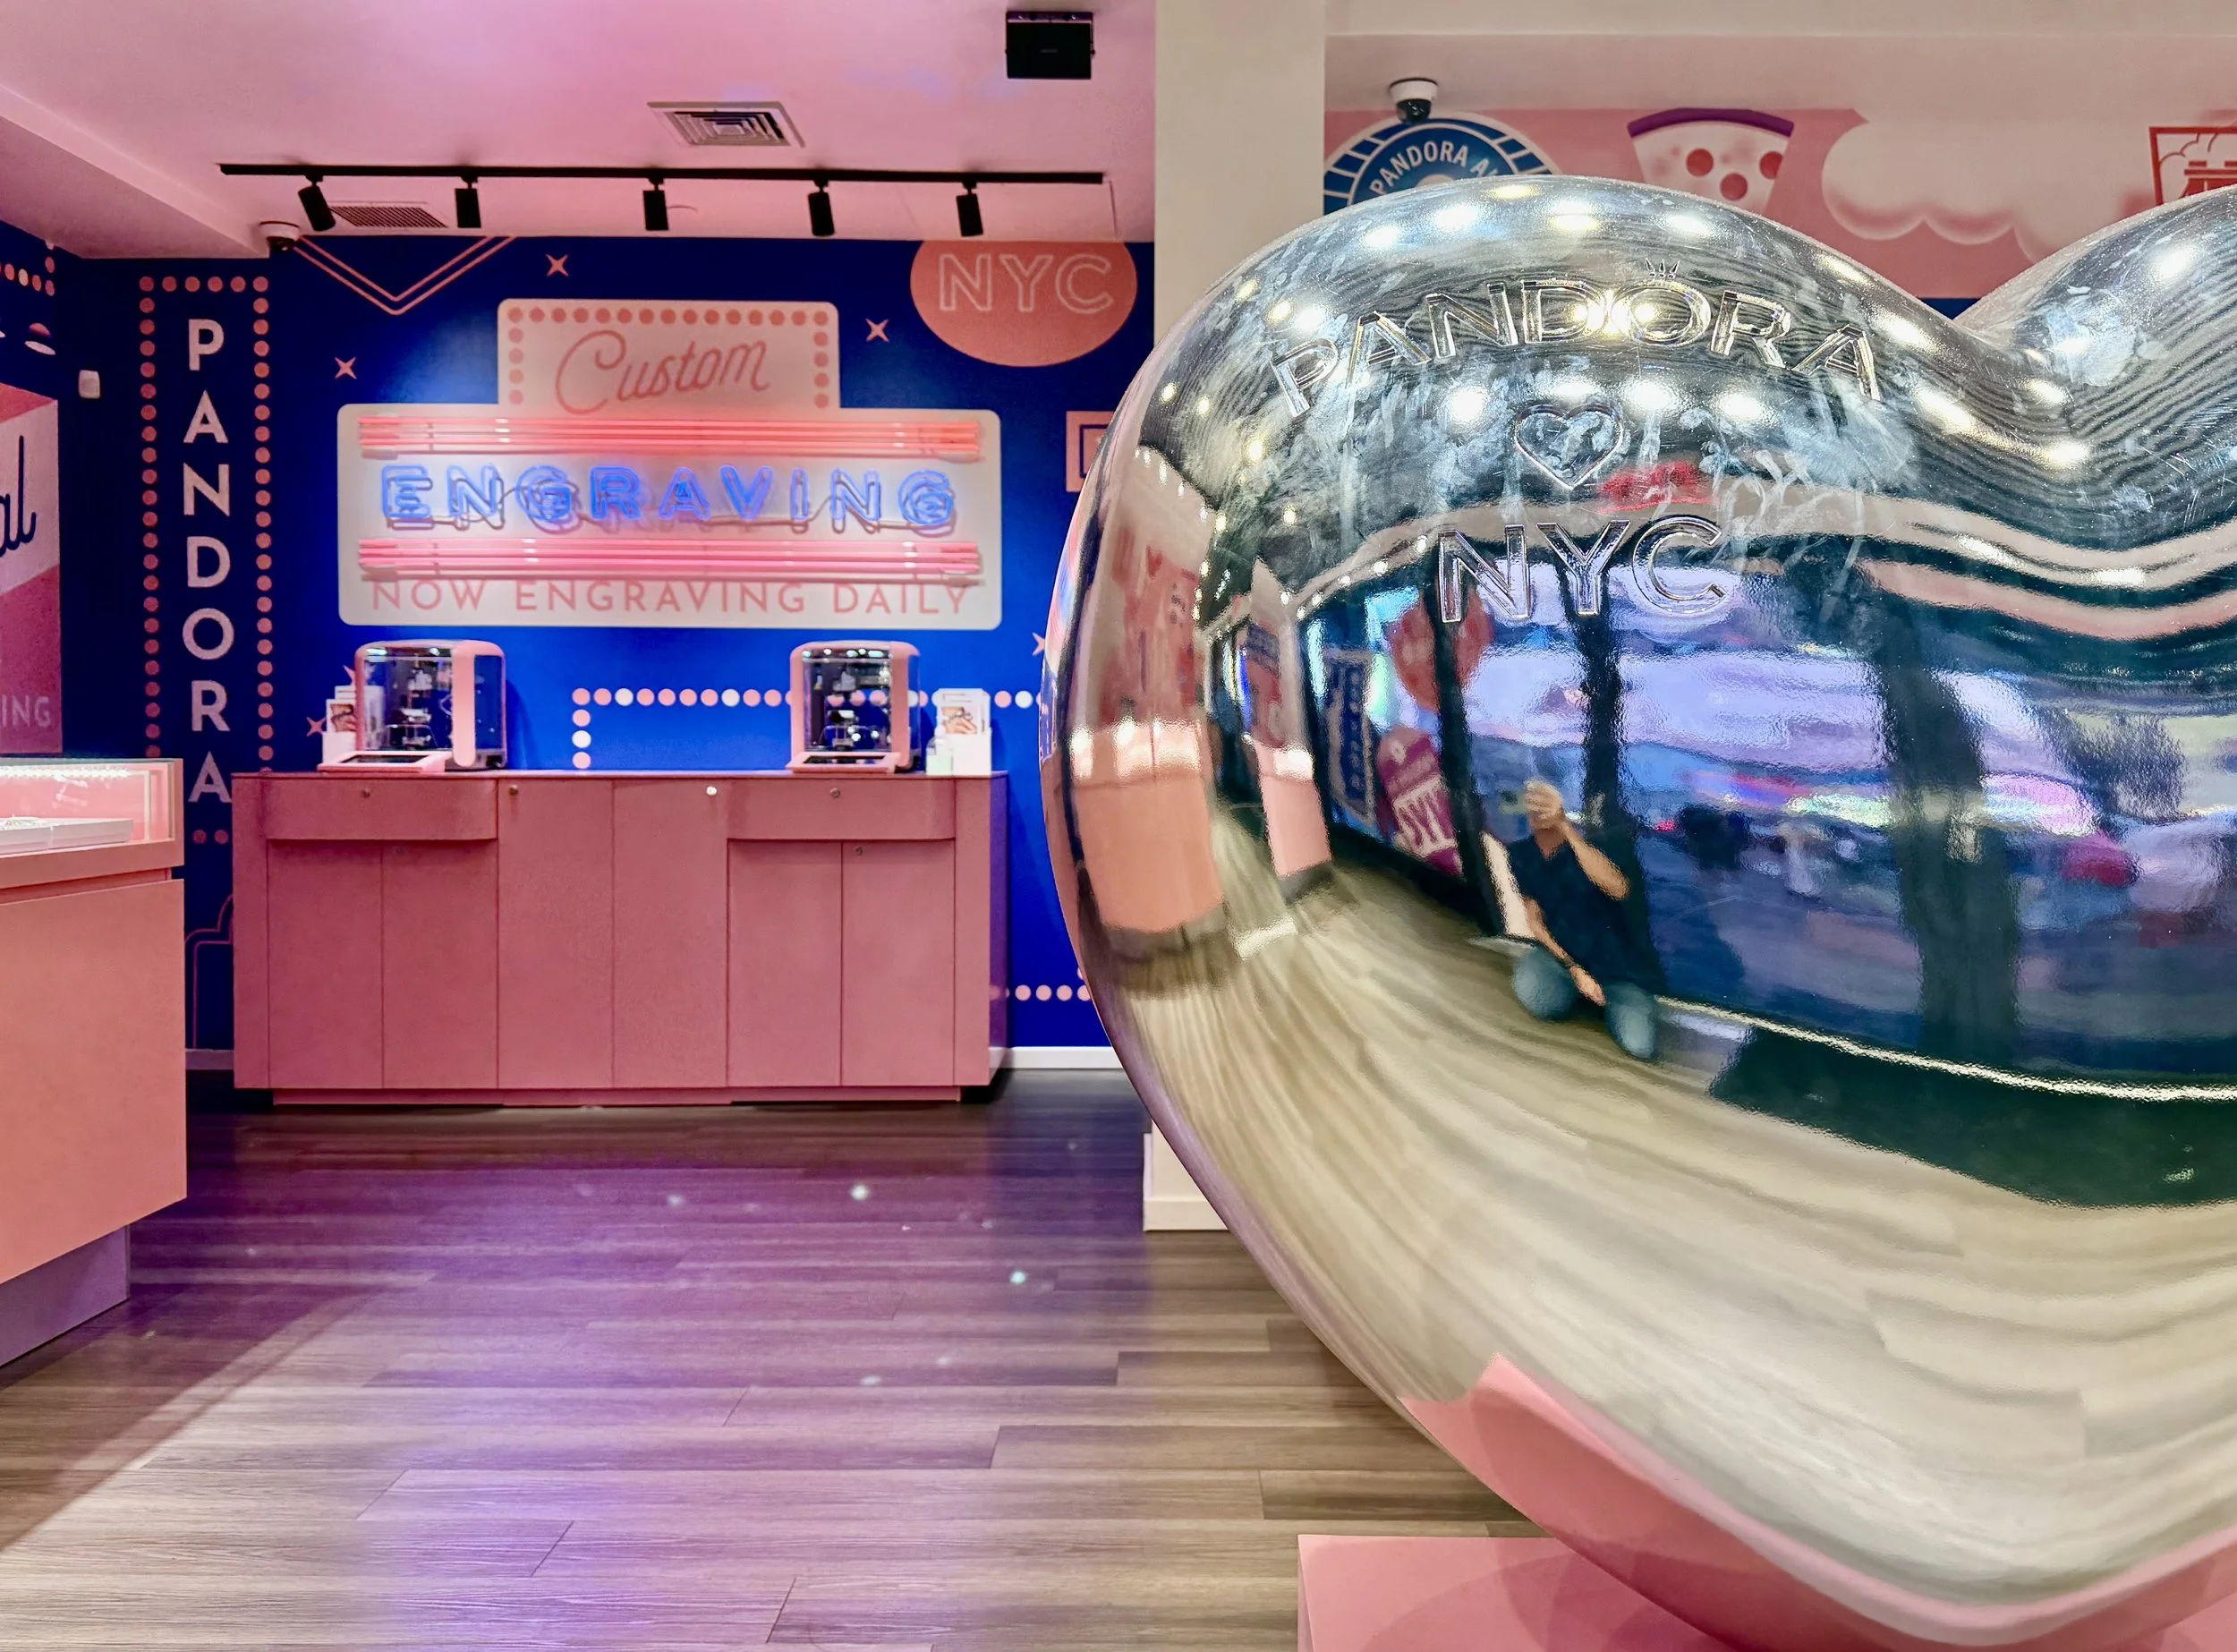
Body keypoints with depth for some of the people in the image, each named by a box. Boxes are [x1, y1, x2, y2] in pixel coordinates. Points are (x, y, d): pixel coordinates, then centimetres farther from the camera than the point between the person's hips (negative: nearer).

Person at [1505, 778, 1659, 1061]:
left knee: (1640, 1047, -22)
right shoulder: (1521, 855, -1)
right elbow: (1535, 919, 2)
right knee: (1532, 992, -36)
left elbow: (1618, 889, -33)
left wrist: (1566, 828, -38)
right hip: (1561, 953, 1)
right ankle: (1574, 992, 2)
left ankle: (1608, 999, 12)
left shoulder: (1587, 841, -12)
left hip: (1614, 959, -1)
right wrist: (1574, 969, -12)